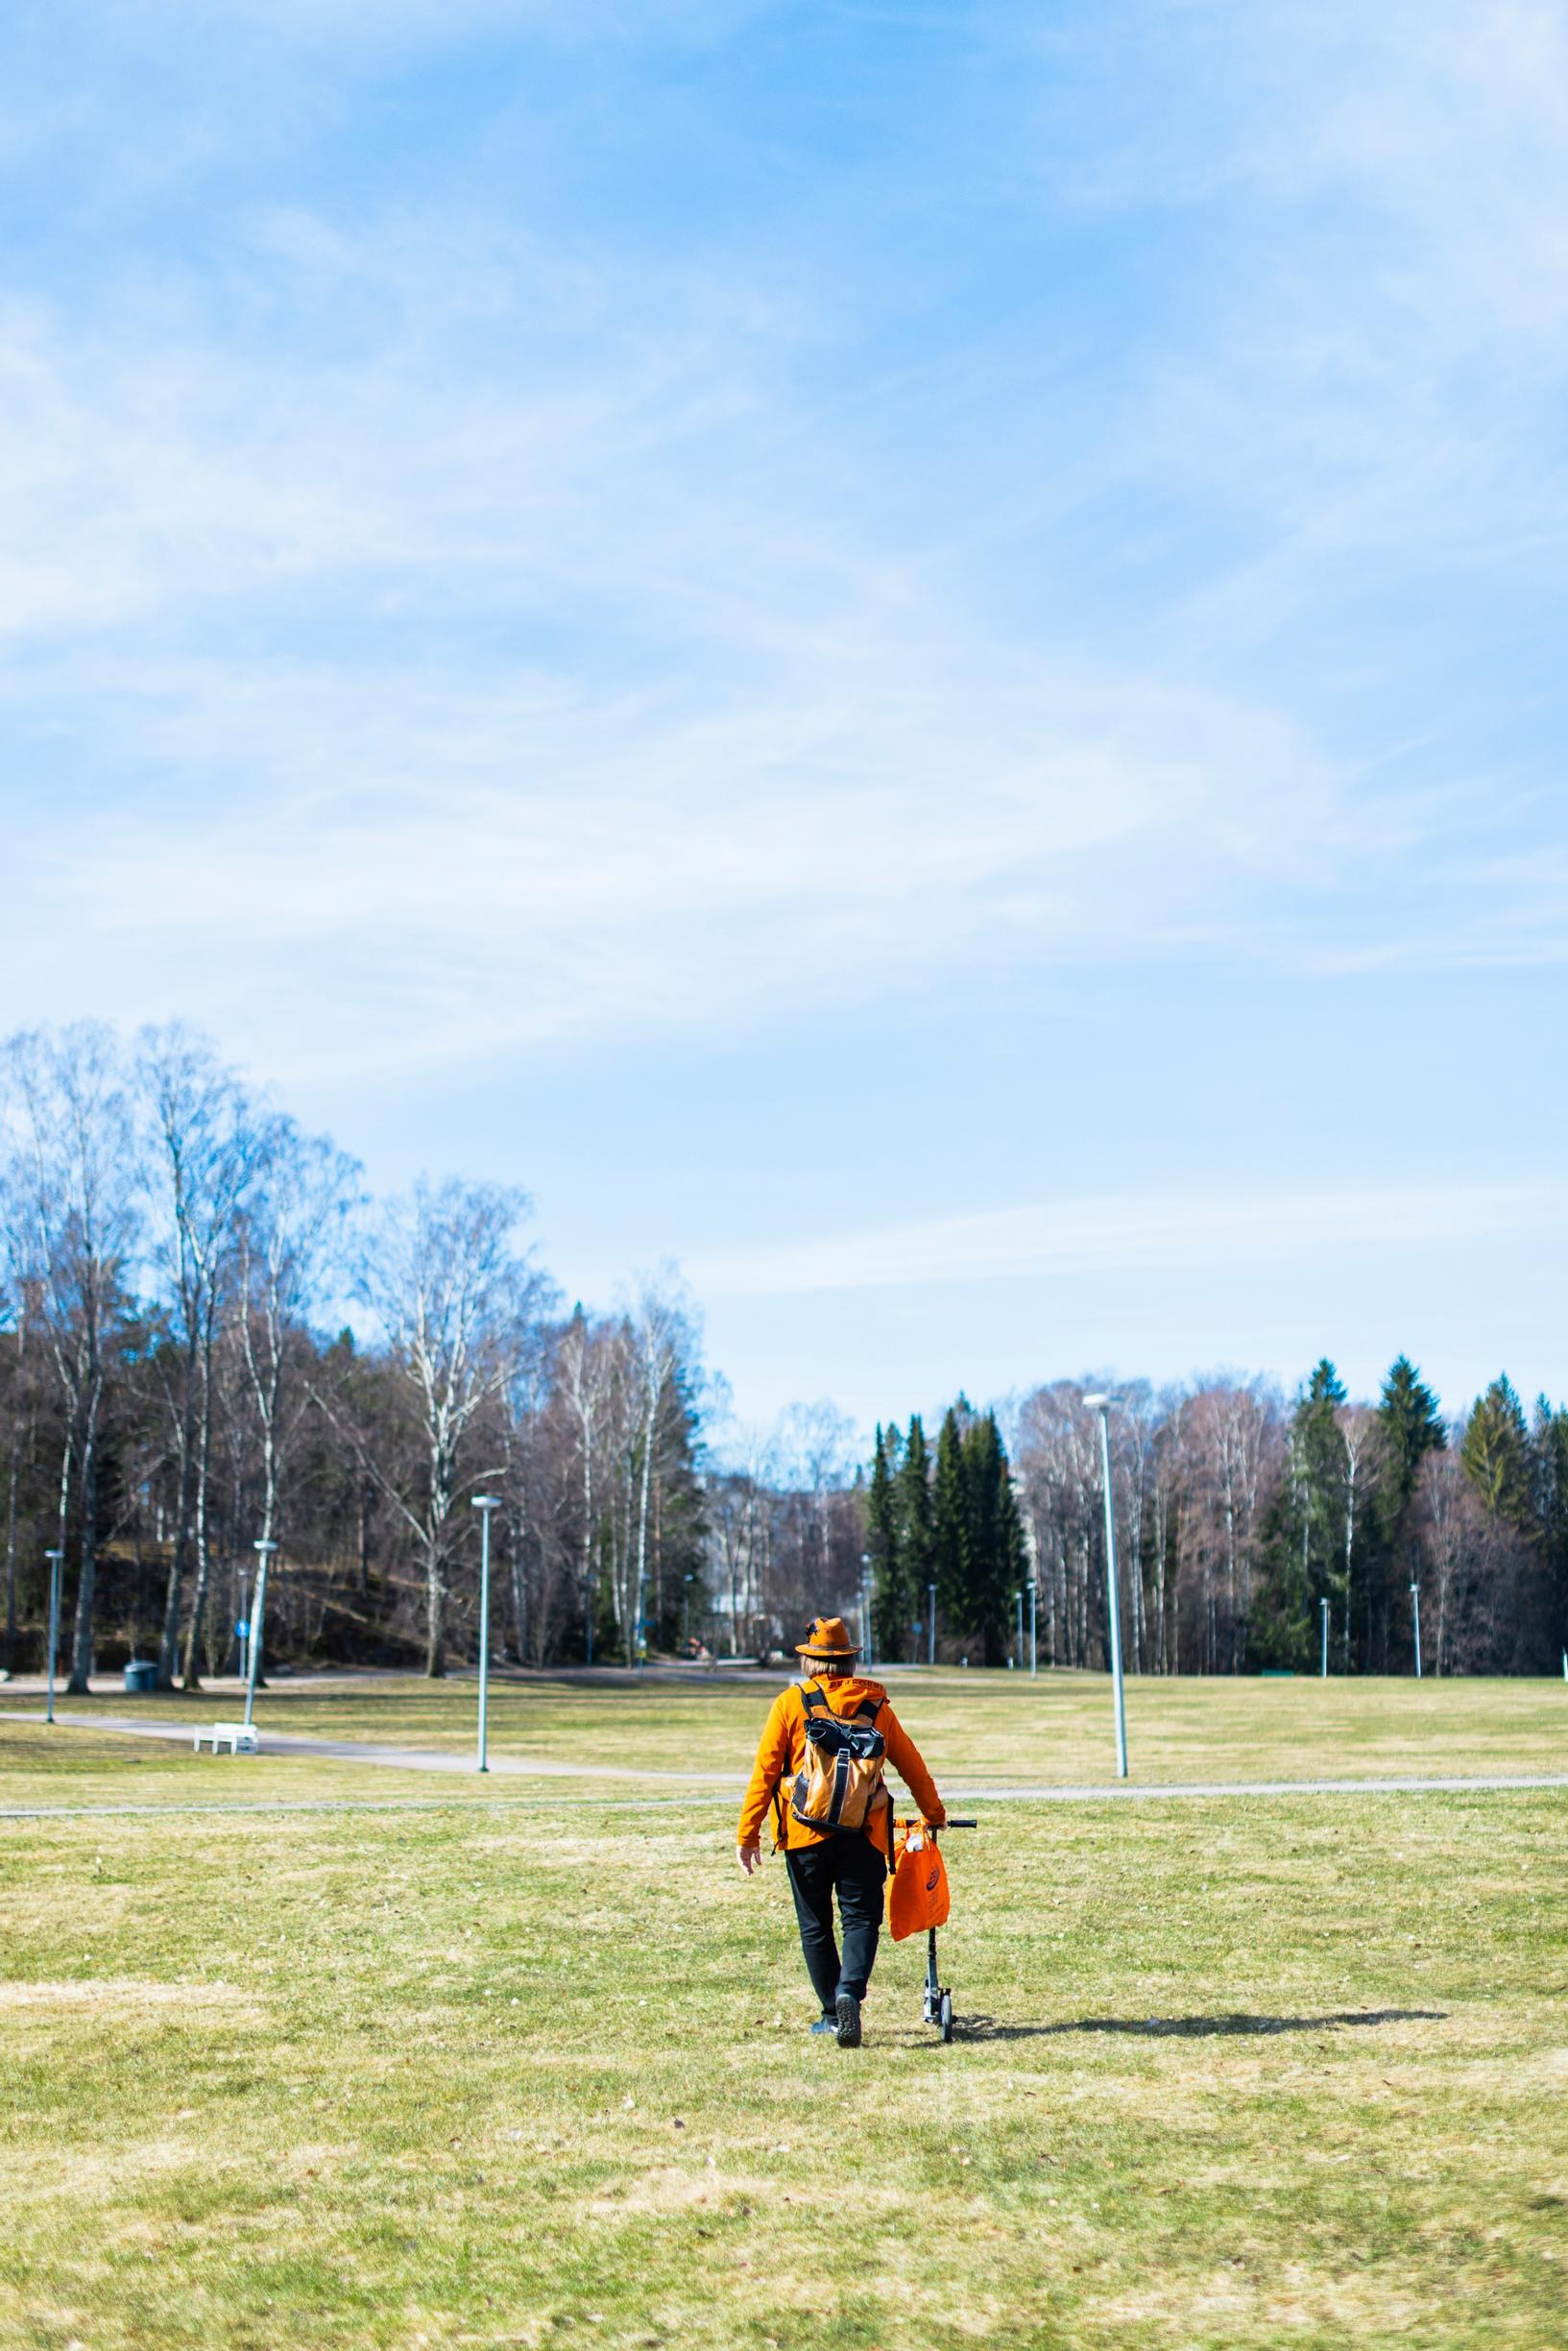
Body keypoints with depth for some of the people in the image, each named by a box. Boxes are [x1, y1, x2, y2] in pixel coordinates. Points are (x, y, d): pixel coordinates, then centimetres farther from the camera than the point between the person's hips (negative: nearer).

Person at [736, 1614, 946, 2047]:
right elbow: (911, 1764, 13)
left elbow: (764, 1771, -5)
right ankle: (850, 1991, -20)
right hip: (863, 1832, 1)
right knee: (861, 1918, 4)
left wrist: (748, 1834, -1)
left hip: (805, 1832, -1)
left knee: (815, 1926, 12)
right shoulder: (874, 1702, 6)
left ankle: (832, 2014, 17)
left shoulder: (791, 1702, -1)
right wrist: (934, 1814, 28)